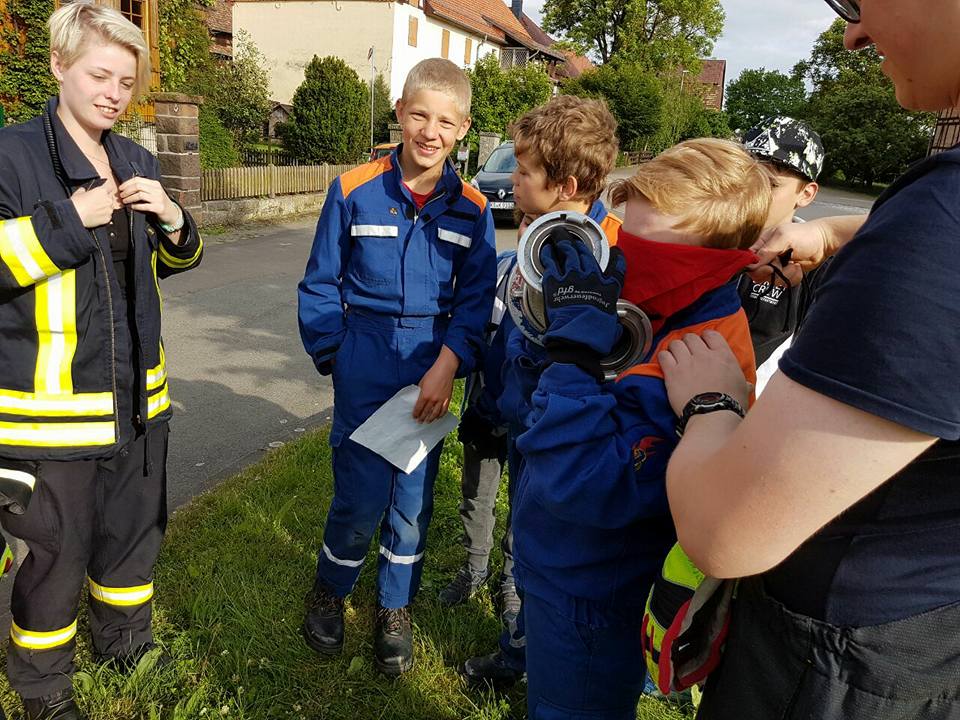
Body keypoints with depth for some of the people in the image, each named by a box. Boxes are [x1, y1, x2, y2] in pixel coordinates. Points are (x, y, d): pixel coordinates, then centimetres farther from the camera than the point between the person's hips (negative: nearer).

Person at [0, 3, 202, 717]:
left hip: (137, 395, 6)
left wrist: (172, 218, -2)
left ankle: (126, 645, 44)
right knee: (58, 550, 6)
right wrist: (70, 220, -20)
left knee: (137, 530, 20)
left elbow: (175, 260, 18)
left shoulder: (137, 162, 10)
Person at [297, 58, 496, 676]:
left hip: (431, 374, 2)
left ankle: (396, 609, 33)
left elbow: (475, 299, -1)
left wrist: (448, 363, -14)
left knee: (413, 501, 9)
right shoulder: (354, 191, -6)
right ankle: (330, 593, 31)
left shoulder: (472, 209, -1)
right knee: (361, 500, 0)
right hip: (364, 374, -2)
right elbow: (320, 286, 1)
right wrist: (334, 357, -4)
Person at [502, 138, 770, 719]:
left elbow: (587, 486, -37)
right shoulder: (639, 306, -6)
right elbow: (524, 400, -1)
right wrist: (548, 321, -18)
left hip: (587, 601, -7)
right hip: (555, 567, 7)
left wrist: (575, 344, -37)